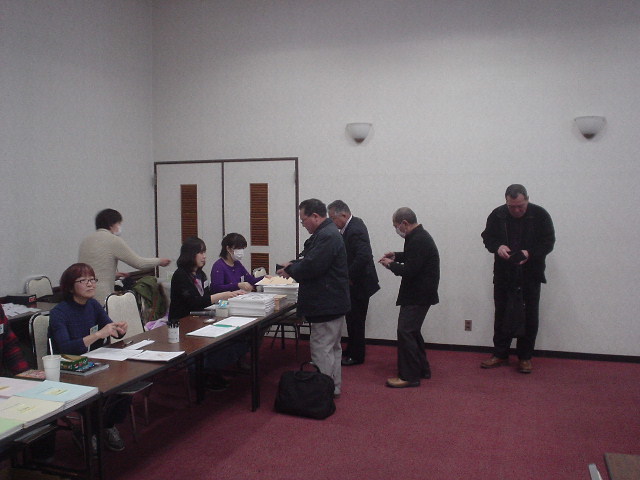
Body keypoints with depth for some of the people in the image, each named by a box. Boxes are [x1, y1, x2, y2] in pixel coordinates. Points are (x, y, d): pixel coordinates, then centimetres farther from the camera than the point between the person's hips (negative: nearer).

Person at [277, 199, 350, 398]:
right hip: (331, 301, 12)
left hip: (326, 304, -12)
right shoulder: (327, 233, 14)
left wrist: (290, 270, -10)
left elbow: (312, 267, -26)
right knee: (332, 347, 19)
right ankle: (333, 387, 31)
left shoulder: (327, 236, -21)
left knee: (321, 349, -5)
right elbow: (311, 259, 22)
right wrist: (293, 264, 6)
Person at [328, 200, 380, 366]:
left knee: (355, 320, 2)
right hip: (354, 282, 10)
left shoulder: (355, 231, -24)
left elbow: (363, 257, -32)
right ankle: (351, 350, 32)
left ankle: (356, 356, 15)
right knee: (353, 319, 19)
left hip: (358, 284, -10)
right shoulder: (353, 224, 7)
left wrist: (350, 277, -22)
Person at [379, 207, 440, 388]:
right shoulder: (419, 235, 11)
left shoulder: (418, 240, -22)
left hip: (418, 295, -11)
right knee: (412, 331, 18)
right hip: (418, 293, 11)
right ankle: (422, 369, 29)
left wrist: (391, 265, -9)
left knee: (405, 331, -7)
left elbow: (409, 271, -25)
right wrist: (396, 256, 14)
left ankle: (409, 376, 0)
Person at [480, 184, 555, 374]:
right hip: (503, 274, 2)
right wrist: (497, 247, -16)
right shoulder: (497, 215, -2)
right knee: (502, 315, 9)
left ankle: (525, 357, 17)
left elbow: (548, 242, -6)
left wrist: (530, 253, -23)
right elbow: (487, 237, 6)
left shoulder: (540, 215, -8)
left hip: (530, 276, -2)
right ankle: (500, 354, 21)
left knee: (529, 317, 4)